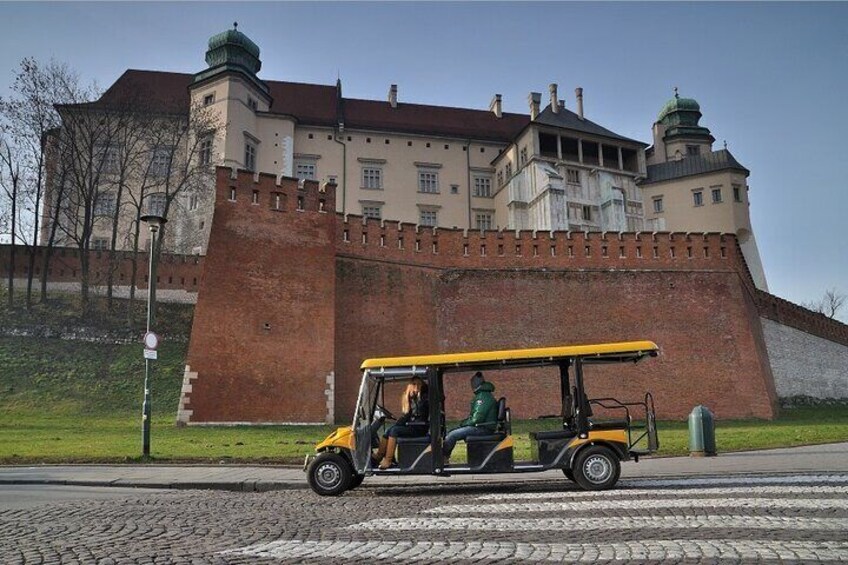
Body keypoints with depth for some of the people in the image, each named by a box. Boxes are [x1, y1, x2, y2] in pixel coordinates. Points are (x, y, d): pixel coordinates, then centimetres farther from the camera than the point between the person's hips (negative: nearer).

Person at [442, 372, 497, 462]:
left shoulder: (483, 396, -15)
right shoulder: (481, 395, 18)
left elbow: (477, 418, -22)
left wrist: (464, 423, -7)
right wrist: (465, 422, 11)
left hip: (483, 429, -11)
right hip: (480, 426, 11)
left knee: (452, 435, -17)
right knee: (452, 432, 8)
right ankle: (444, 458, 6)